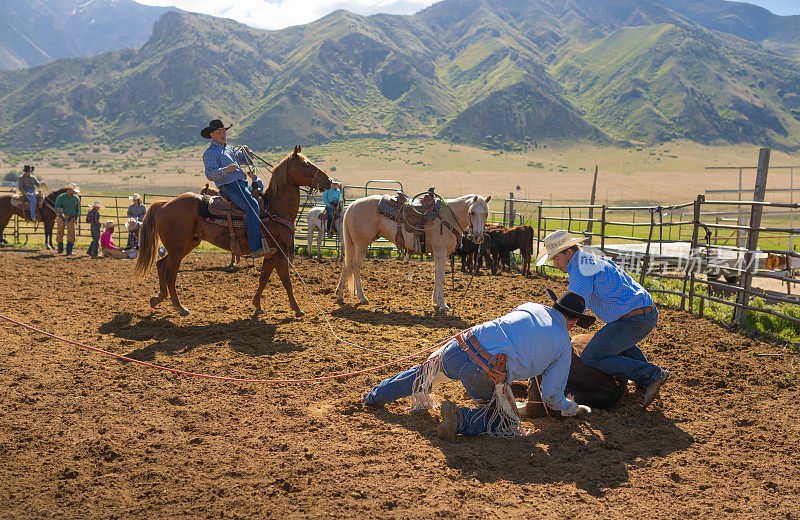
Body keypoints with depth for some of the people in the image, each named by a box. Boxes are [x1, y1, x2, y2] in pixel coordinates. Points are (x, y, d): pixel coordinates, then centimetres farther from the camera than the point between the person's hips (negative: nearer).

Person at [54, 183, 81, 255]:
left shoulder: (76, 199, 4)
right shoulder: (60, 197, -4)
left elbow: (78, 209, 14)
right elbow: (56, 207, -14)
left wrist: (76, 217, 4)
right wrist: (59, 209, -36)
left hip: (71, 219, 1)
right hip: (62, 218, -1)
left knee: (71, 234, -9)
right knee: (59, 234, 4)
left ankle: (69, 251, -4)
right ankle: (60, 249, 24)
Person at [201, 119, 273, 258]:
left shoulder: (228, 149, 25)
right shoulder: (210, 152, -1)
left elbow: (243, 159, 35)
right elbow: (210, 174, -14)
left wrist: (245, 152, 12)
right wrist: (226, 170, -31)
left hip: (242, 184, 10)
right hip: (228, 186, -10)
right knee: (252, 205, -30)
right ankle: (256, 248, -37)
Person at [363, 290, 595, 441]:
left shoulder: (529, 307, 23)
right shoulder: (564, 346, 12)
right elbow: (552, 395, 16)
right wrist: (572, 409, 38)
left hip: (459, 349, 5)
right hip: (487, 376, -5)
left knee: (425, 371, 32)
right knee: (504, 419, 18)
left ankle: (375, 396, 41)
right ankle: (459, 418, -8)